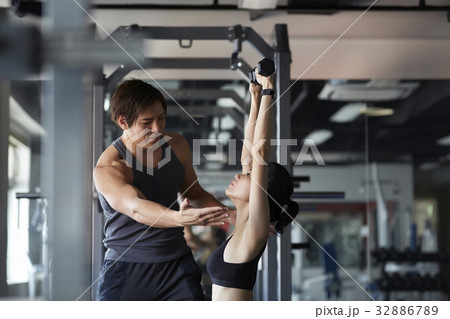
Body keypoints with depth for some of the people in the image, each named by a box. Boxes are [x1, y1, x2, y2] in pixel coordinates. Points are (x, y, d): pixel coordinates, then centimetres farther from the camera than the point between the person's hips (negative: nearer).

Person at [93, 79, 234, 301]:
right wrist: (180, 218, -54)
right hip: (127, 269, -4)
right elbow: (135, 207, -36)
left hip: (177, 264, 4)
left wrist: (235, 217, 5)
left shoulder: (177, 145, 4)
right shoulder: (107, 168, -17)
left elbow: (194, 193, 18)